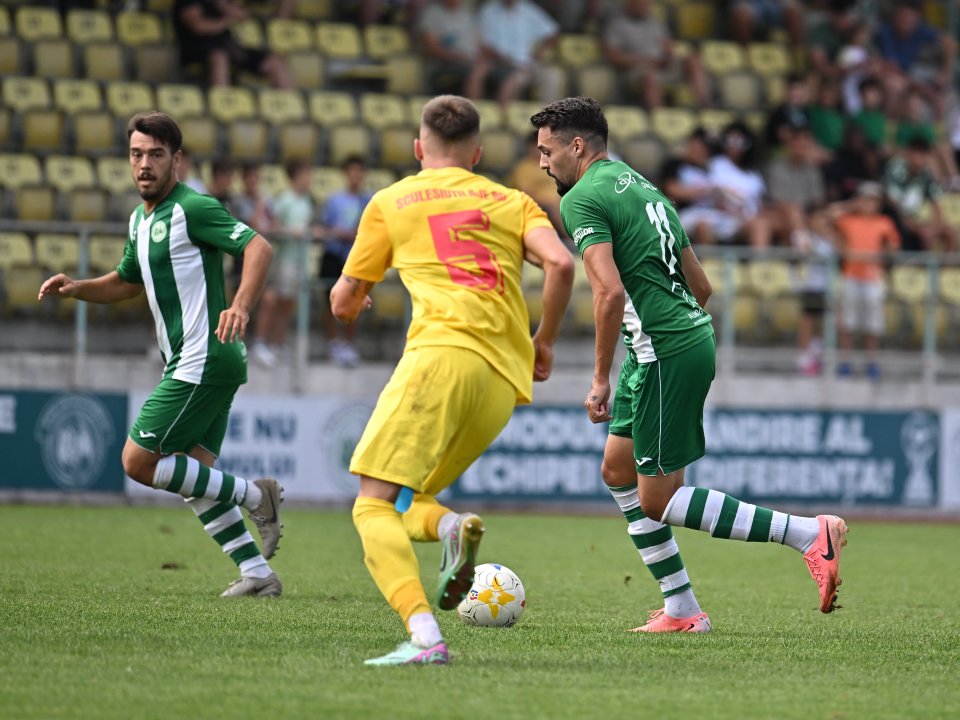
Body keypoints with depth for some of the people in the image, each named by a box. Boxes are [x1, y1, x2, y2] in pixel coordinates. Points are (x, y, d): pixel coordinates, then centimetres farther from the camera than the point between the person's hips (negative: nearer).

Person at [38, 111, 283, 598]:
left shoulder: (192, 208, -13)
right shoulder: (140, 219, 16)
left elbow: (258, 247, -22)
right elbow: (127, 283, 30)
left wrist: (241, 306, -38)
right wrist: (76, 288, 11)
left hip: (204, 361, -10)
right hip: (189, 364, 10)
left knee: (139, 461, -9)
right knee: (194, 477, 9)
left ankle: (253, 495, -3)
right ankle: (258, 573, 10)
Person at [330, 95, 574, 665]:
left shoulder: (391, 201, 18)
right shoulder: (512, 202, 22)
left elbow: (344, 301, 22)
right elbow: (561, 264, 3)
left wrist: (352, 306, 46)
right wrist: (545, 340, 17)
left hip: (444, 352, -4)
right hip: (507, 379, 5)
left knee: (374, 504, -9)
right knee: (405, 501, 18)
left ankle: (425, 637, -31)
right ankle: (450, 527, -18)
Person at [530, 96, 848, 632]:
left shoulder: (583, 199, -9)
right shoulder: (641, 186, 19)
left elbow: (611, 292, -22)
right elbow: (701, 285, 21)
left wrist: (601, 380, -17)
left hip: (664, 355, -10)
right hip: (694, 336, 10)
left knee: (658, 501, -3)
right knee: (618, 471, 18)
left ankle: (810, 534, -10)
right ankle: (681, 610, 17)